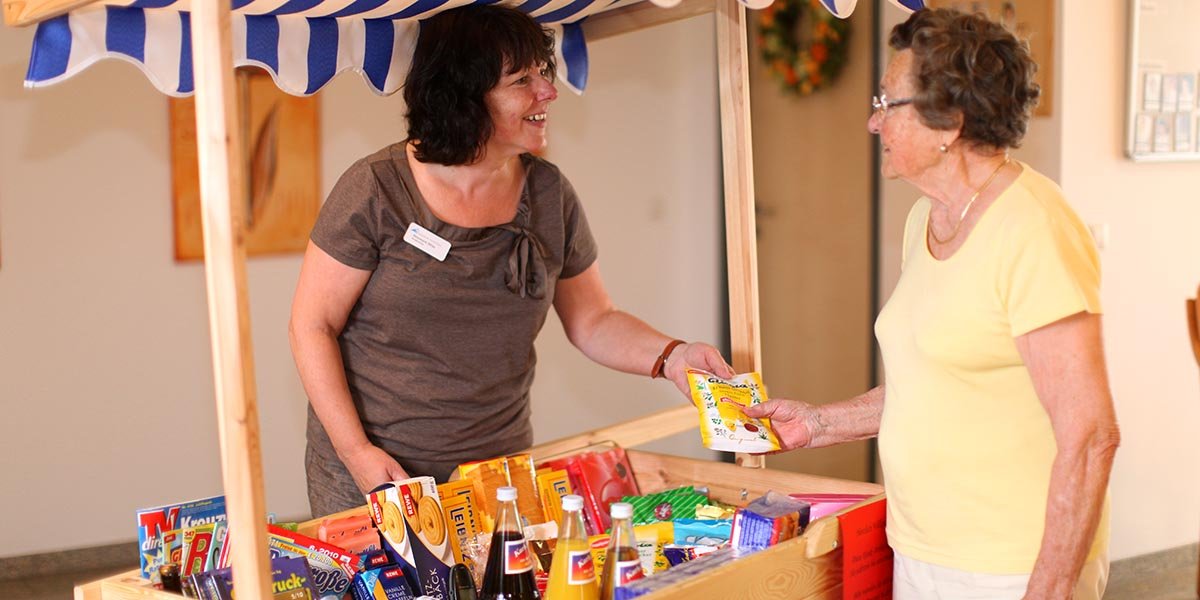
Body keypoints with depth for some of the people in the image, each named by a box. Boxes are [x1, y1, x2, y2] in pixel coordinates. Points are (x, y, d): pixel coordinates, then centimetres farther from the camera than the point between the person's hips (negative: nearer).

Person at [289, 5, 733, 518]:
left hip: (498, 467, 3)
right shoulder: (376, 190, -13)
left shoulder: (549, 194, 0)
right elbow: (313, 326, -8)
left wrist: (668, 356, -11)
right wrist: (357, 451, -16)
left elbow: (593, 321, 7)